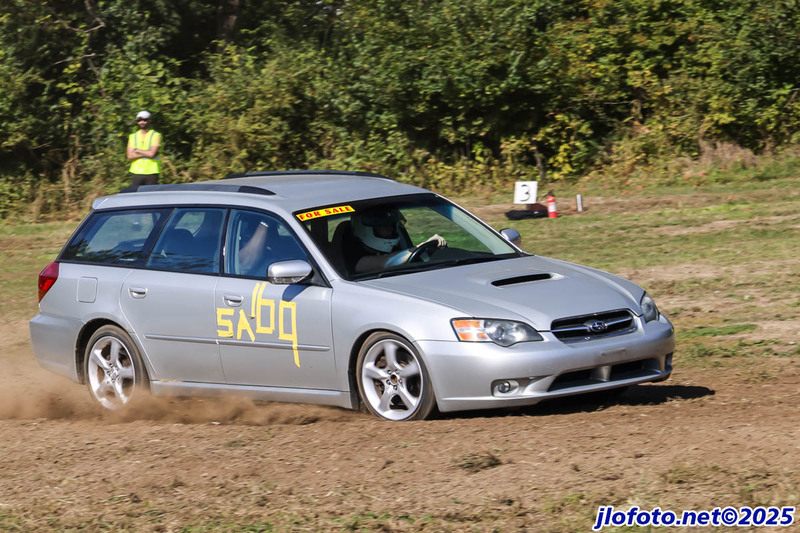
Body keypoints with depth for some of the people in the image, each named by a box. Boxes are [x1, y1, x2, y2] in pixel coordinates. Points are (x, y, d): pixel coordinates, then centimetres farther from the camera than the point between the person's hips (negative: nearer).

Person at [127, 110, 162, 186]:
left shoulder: (156, 135, 0)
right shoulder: (133, 136, 12)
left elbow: (152, 154, -12)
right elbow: (130, 156, 1)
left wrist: (137, 151, -1)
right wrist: (146, 153, -8)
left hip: (151, 172, -3)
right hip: (136, 172, 3)